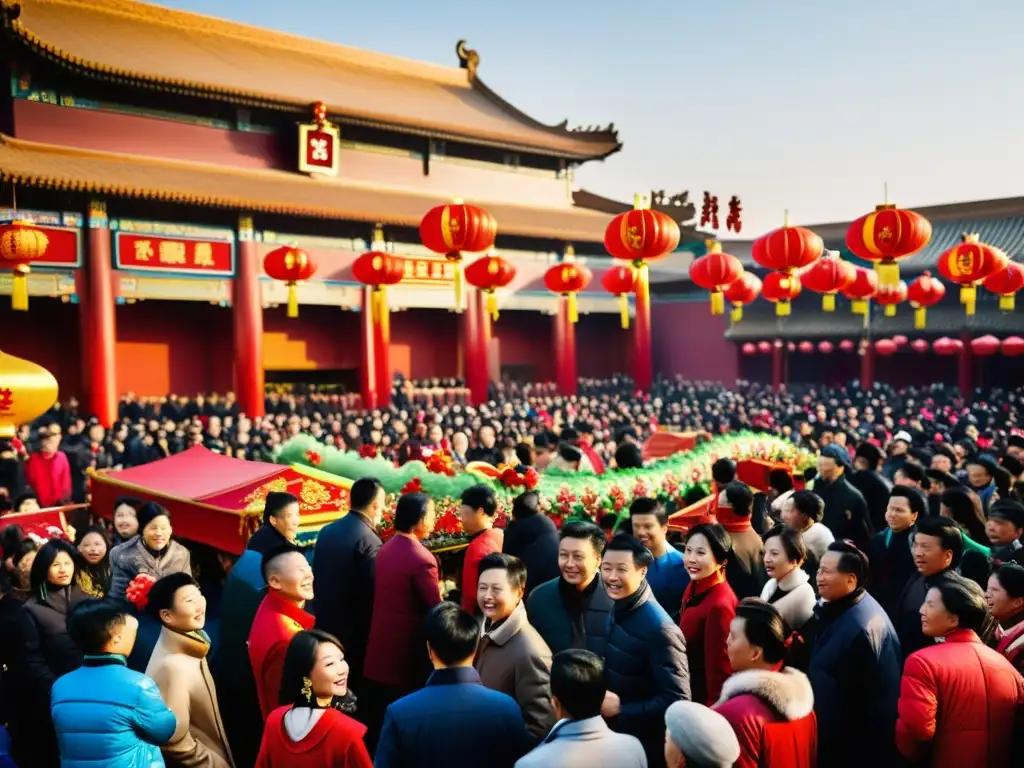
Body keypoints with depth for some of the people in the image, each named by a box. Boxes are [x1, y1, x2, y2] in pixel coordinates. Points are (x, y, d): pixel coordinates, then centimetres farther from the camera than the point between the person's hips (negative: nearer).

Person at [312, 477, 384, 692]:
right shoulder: (368, 541, -19)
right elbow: (372, 592, -18)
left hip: (325, 625, 8)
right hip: (355, 632, -7)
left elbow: (317, 579, 11)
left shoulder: (326, 531, 4)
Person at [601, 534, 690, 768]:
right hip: (613, 736, 7)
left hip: (644, 747, -7)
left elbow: (677, 701, -24)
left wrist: (620, 709, -23)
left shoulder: (659, 627, -23)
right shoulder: (616, 611, 0)